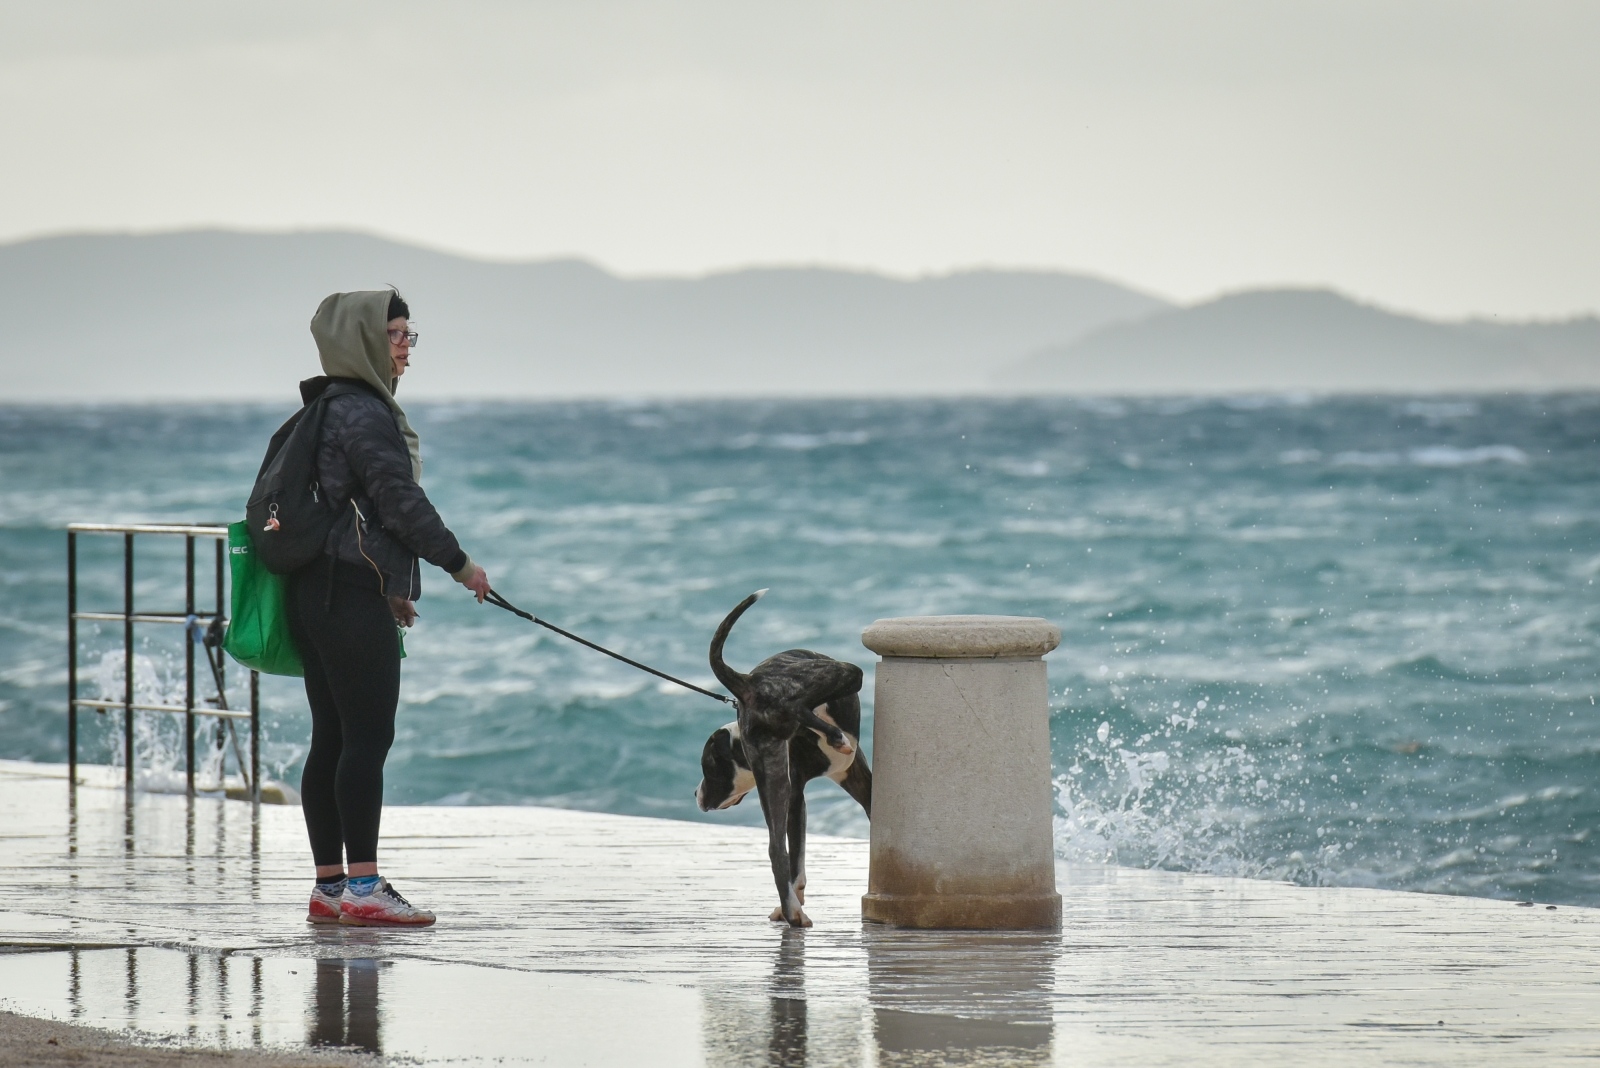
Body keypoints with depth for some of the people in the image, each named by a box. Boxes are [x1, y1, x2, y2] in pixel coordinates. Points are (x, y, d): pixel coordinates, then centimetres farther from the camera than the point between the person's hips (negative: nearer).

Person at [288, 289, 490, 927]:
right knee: (368, 736, -10)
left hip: (322, 590, 10)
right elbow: (400, 502, -16)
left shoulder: (334, 411, 19)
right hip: (352, 594, -10)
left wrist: (387, 587, 24)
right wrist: (459, 564, -6)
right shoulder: (364, 413, -13)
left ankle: (330, 887, 11)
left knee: (332, 740, 10)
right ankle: (362, 887, -12)